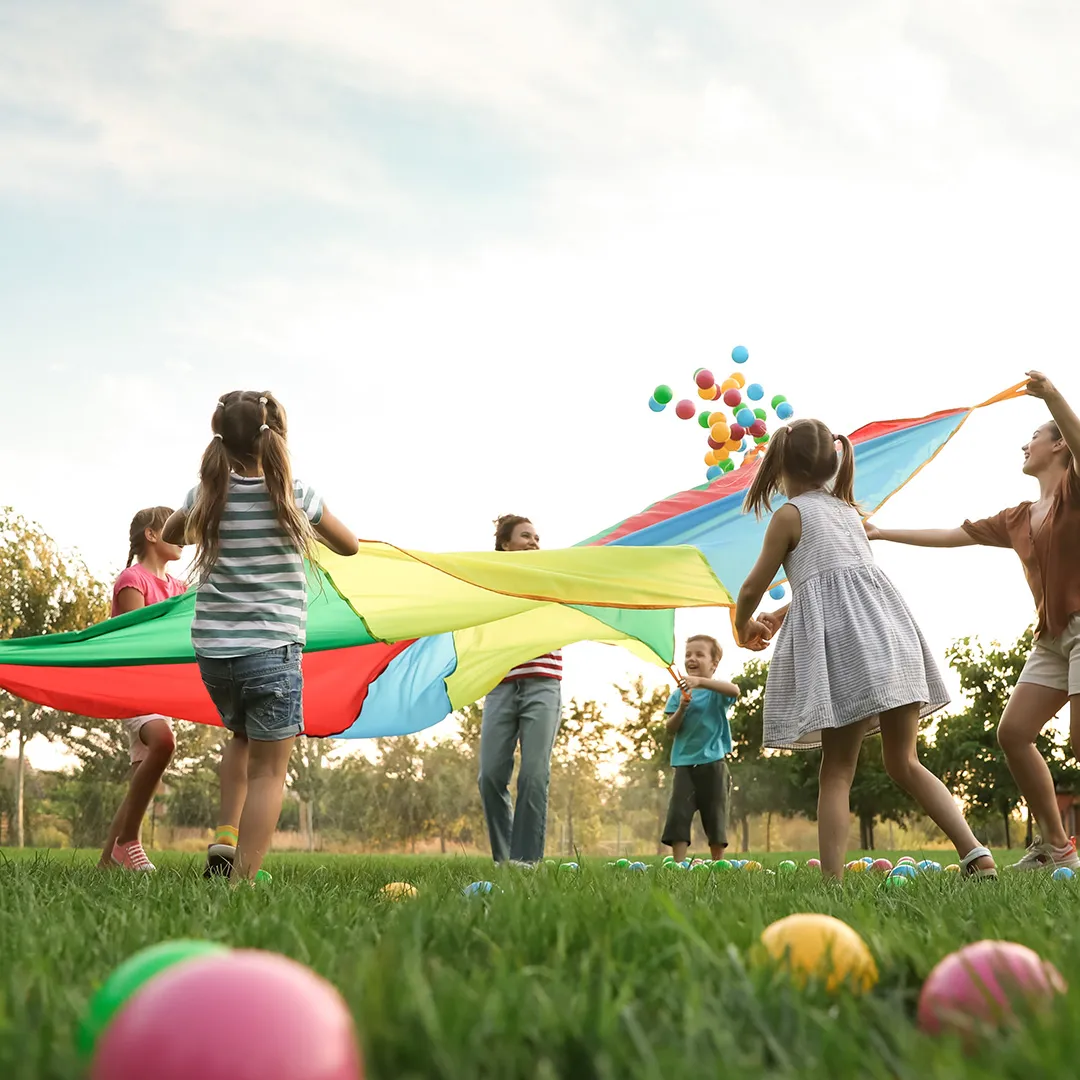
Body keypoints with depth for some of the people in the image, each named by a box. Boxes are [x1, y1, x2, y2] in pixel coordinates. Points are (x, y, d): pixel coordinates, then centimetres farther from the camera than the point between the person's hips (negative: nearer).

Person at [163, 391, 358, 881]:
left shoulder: (207, 496, 1)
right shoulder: (294, 496, -5)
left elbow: (170, 534, 24)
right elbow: (349, 545, 11)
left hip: (212, 652, 4)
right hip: (272, 653, -4)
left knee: (243, 740, 28)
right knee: (268, 770, 1)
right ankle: (243, 878, -9)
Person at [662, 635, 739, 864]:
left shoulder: (717, 689, 0)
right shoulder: (679, 694, 8)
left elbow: (735, 690, -25)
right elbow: (671, 727, 2)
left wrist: (700, 682, -36)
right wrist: (682, 708, -17)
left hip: (712, 762, -2)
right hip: (684, 762, 2)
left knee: (715, 817, 4)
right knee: (678, 814, -9)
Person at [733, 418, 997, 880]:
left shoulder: (790, 514, 5)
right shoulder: (848, 510, 25)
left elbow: (754, 587, 9)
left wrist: (743, 626, 31)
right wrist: (782, 615, 48)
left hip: (840, 639, -6)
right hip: (888, 627, 6)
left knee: (837, 769, -2)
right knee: (903, 761, 10)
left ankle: (832, 879, -9)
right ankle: (976, 853, -4)